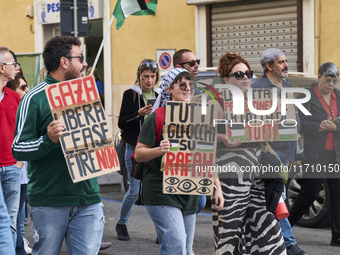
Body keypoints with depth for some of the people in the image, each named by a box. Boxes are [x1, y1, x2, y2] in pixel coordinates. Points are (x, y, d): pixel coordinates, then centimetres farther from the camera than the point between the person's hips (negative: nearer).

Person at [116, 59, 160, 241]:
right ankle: (121, 223, 22)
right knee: (134, 190, -1)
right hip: (135, 149, -3)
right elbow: (121, 123, -8)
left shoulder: (159, 95, 11)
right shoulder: (131, 94, -3)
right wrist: (138, 114, -21)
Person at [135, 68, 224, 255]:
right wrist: (159, 150, -26)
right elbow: (138, 154, -7)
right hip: (161, 194, -6)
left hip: (189, 196, 6)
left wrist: (217, 187, 11)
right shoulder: (157, 117, -6)